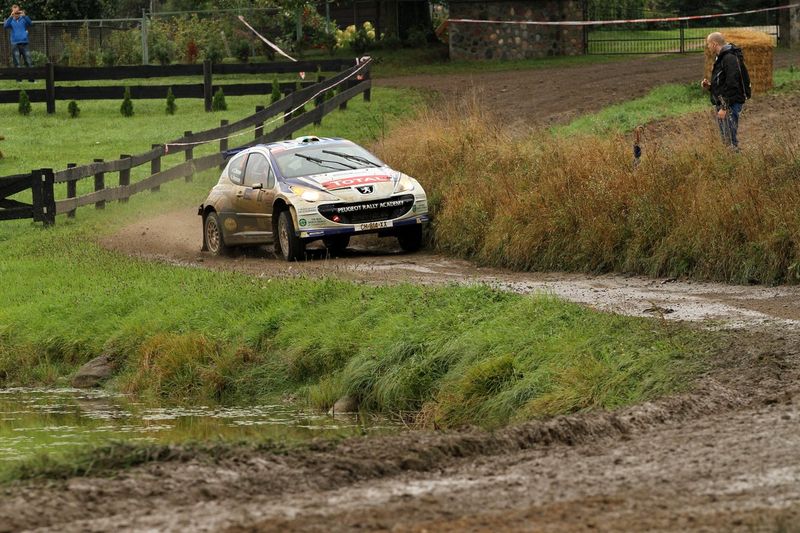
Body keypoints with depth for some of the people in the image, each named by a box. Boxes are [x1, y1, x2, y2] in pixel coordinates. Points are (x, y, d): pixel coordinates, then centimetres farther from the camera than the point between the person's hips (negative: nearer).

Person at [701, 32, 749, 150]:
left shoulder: (730, 59, -16)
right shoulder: (721, 58, 17)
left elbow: (731, 86, -23)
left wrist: (724, 107, -23)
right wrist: (710, 86, 8)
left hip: (730, 105, -11)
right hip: (722, 104, 11)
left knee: (730, 139, -10)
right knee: (725, 140, 13)